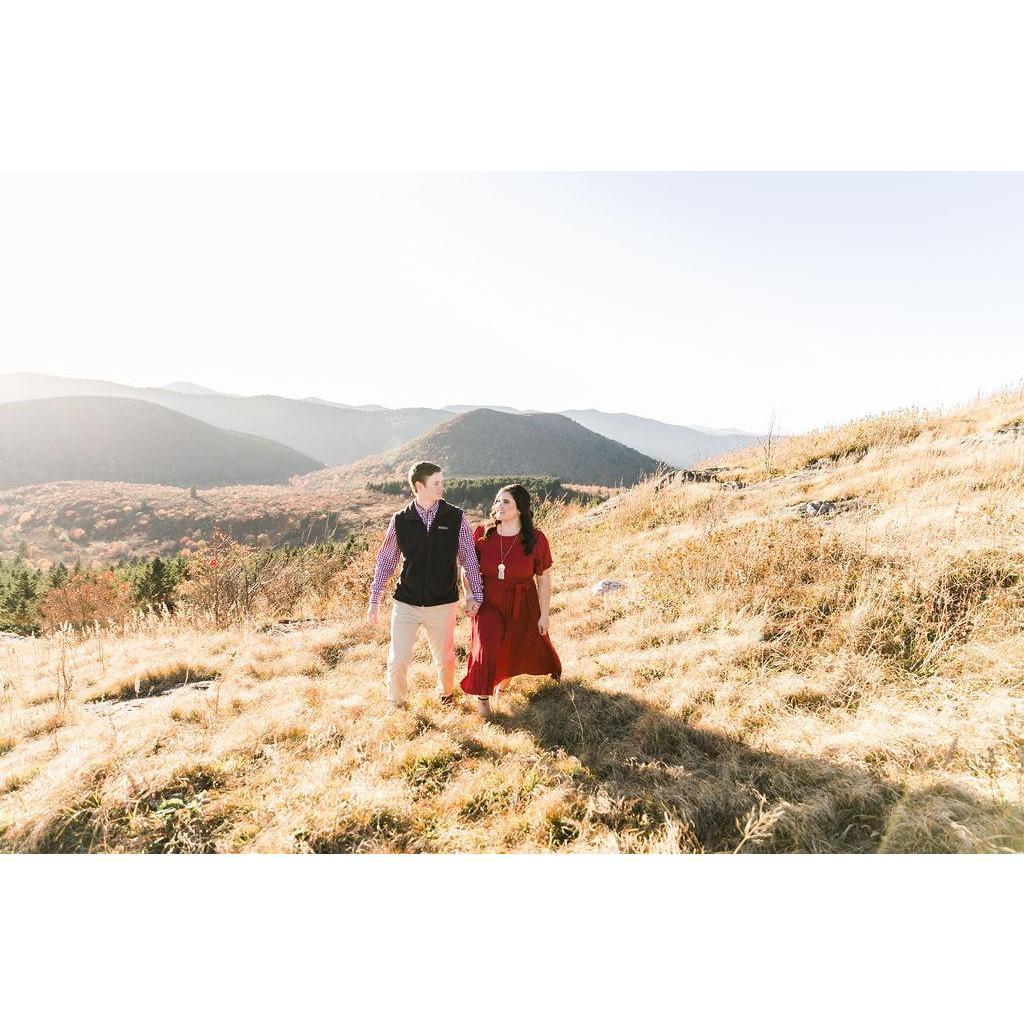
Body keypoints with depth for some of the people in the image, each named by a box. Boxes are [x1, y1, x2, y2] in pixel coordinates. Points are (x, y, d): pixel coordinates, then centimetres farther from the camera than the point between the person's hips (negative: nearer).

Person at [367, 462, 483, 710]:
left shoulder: (455, 518, -5)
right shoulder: (400, 520, -4)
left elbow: (469, 557, 2)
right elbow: (385, 560, 5)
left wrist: (475, 594, 1)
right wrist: (374, 600, 5)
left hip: (443, 603, 0)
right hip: (405, 603, 0)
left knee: (444, 657, 15)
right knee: (398, 659, 4)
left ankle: (446, 696, 44)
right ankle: (395, 704, 30)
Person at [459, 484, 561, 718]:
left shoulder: (536, 539, -15)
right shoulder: (482, 534, -11)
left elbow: (544, 579, -8)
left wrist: (544, 615, -5)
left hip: (522, 606, 1)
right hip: (488, 603, -1)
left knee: (529, 644, 18)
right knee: (485, 648, -15)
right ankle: (482, 697, 10)